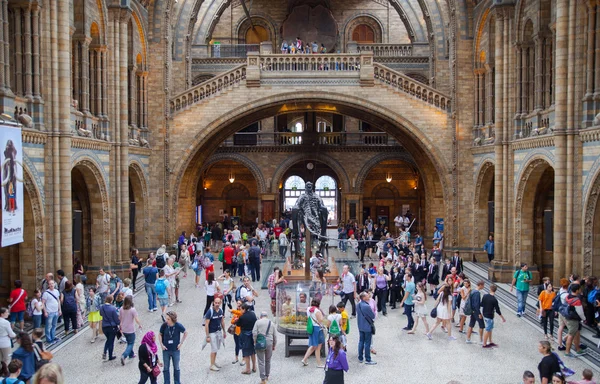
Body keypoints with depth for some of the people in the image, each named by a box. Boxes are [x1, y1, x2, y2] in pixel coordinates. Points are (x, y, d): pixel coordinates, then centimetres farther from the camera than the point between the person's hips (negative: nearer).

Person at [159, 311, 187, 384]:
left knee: (176, 368, 14)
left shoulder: (178, 326, -18)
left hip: (176, 350, 0)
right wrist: (161, 344, -6)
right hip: (166, 350, 1)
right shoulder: (164, 325, -16)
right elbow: (160, 335, 1)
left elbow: (185, 333, -1)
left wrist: (181, 343, -4)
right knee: (166, 368, 11)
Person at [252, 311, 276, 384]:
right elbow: (275, 336, 10)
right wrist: (274, 345, 19)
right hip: (269, 343, 3)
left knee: (261, 361, 1)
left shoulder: (258, 322, -1)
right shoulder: (271, 323, 9)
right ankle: (267, 376, 31)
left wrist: (255, 342, 2)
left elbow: (254, 333, -9)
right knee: (268, 361, 19)